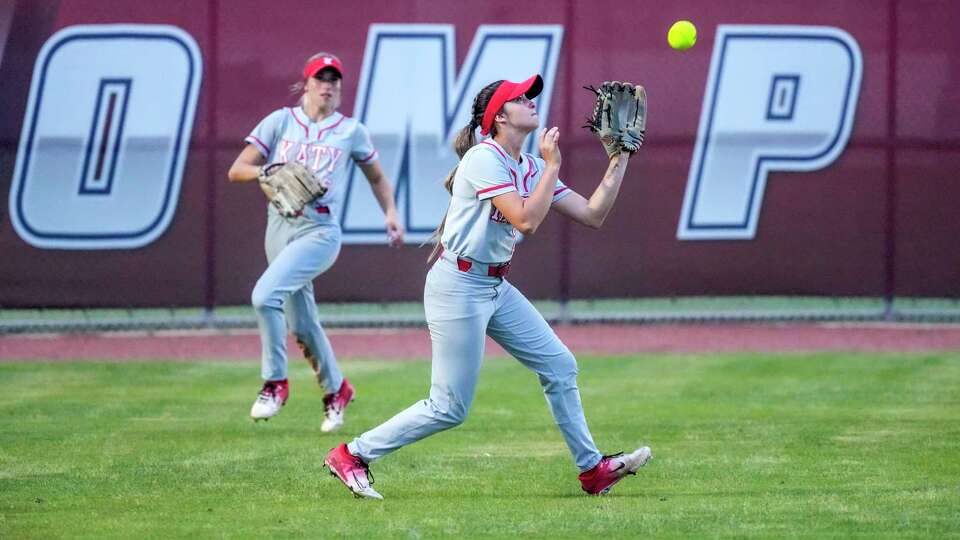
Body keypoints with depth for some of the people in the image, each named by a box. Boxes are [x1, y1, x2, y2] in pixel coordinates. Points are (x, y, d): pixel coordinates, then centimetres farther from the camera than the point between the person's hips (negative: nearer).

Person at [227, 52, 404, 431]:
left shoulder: (352, 131, 6)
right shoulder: (280, 121, 7)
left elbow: (376, 176, 20)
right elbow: (236, 171, 4)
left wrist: (390, 212, 3)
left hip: (320, 230, -4)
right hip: (280, 226, 4)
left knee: (265, 294, -25)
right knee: (301, 325, 9)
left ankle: (275, 382, -11)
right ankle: (336, 390, 32)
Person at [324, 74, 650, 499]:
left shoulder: (533, 169, 9)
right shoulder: (485, 159, -17)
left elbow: (592, 215, 8)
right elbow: (526, 220, -26)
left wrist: (620, 159, 4)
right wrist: (552, 165, -17)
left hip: (496, 288, 9)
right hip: (459, 286, -9)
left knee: (560, 367, 8)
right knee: (450, 408, -6)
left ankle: (592, 469, 17)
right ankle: (352, 455, 3)